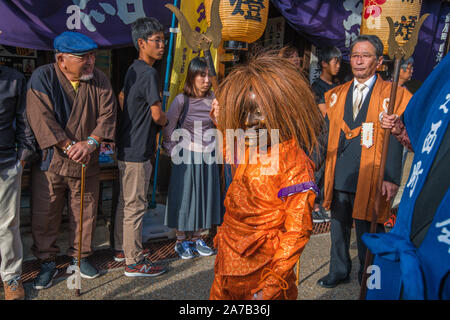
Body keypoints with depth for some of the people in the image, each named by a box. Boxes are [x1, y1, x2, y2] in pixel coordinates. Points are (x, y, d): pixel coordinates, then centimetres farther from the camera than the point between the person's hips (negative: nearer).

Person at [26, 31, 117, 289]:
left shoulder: (99, 79, 0)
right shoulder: (42, 78, -8)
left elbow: (107, 113, -5)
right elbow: (42, 118, -15)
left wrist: (90, 143, -18)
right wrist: (69, 146, -20)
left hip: (86, 162, 2)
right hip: (49, 161, -2)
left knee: (85, 212, 11)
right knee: (45, 215, 7)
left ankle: (81, 256, 32)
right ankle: (48, 263, 26)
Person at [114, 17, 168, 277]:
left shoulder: (133, 69, 13)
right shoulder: (149, 73, -17)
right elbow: (157, 114, -20)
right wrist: (166, 121, 3)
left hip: (127, 146, 10)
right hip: (137, 151, -10)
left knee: (125, 202, 19)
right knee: (135, 206, -1)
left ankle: (122, 248, 34)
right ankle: (134, 262, 11)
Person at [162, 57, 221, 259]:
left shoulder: (212, 99, 1)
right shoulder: (182, 100, -10)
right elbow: (167, 130, -3)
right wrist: (174, 152, -5)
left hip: (208, 157, 4)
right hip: (187, 157, -4)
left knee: (205, 198, 11)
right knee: (184, 197, 5)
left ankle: (196, 238, 28)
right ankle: (181, 241, 22)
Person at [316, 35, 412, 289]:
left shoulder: (393, 94, -2)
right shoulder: (336, 95, 11)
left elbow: (395, 140, -7)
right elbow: (326, 135, 11)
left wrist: (391, 178, -14)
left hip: (370, 180, -4)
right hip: (338, 178, 4)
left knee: (368, 233, 8)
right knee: (339, 228, 17)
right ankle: (339, 271, 37)